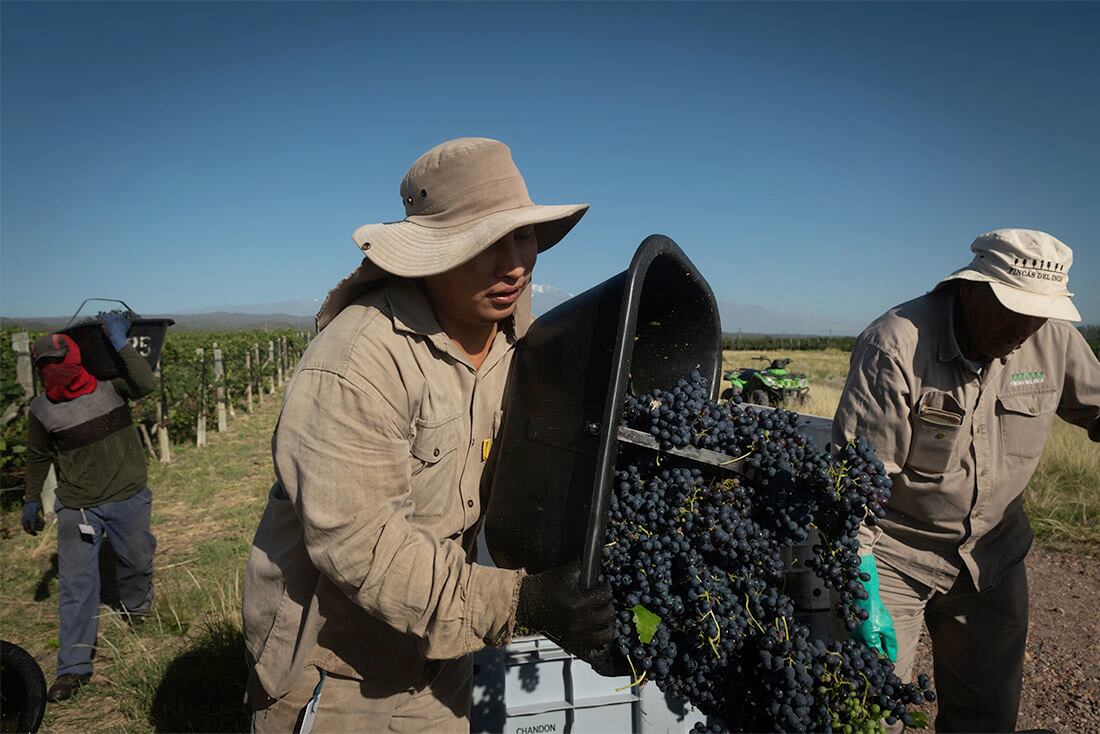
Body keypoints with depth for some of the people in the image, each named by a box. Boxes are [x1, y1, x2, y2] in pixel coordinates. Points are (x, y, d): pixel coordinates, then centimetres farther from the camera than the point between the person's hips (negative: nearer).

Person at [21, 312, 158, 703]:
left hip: (128, 498, 0)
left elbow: (146, 384, -34)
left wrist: (121, 343, -34)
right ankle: (74, 668, 11)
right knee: (76, 583, -1)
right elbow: (38, 457, 10)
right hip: (77, 507, 1)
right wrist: (31, 499, 16)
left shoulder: (110, 385, -12)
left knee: (137, 560, 19)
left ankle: (137, 606, 52)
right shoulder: (41, 409, -5)